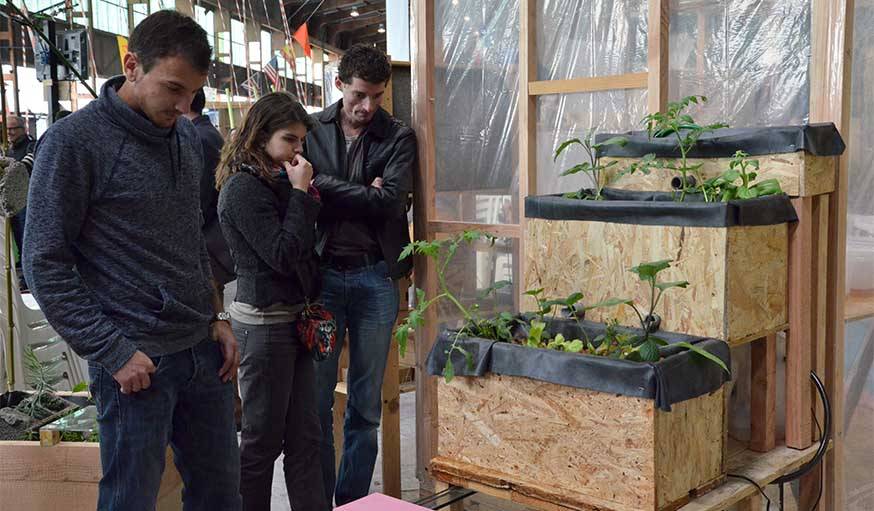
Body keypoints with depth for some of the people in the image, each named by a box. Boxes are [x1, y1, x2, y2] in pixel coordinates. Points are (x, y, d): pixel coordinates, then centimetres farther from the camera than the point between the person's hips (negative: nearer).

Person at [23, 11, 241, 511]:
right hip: (136, 361, -6)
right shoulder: (74, 141, -12)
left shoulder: (186, 135, 9)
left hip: (204, 351, 7)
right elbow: (45, 263, -12)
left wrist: (218, 316, 10)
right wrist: (113, 352, -14)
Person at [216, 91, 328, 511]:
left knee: (305, 436, 11)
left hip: (294, 317, 9)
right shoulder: (243, 187, -14)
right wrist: (301, 192, -15)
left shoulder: (276, 181, 12)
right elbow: (283, 255, -19)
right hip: (264, 322, -8)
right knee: (263, 439, 4)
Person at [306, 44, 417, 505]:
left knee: (366, 406, 8)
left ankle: (352, 500, 21)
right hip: (323, 272, 0)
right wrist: (363, 195, -10)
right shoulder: (312, 130, 6)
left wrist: (327, 186, -10)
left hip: (375, 277, 0)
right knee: (317, 398, 5)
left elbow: (390, 201, -12)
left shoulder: (398, 137, 2)